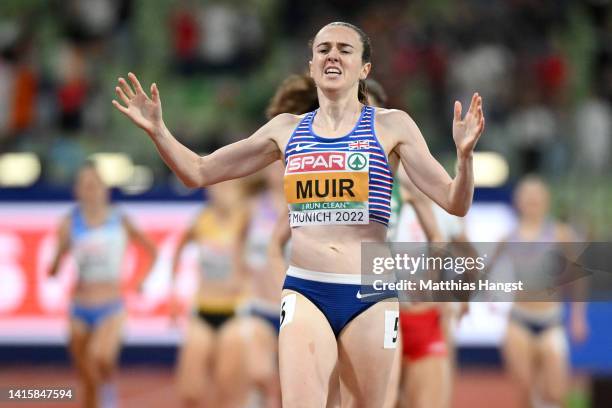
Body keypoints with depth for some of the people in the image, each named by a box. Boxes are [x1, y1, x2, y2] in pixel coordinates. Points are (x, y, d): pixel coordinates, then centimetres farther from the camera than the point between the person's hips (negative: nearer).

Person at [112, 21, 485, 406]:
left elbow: (455, 202, 0)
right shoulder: (287, 129, 12)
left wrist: (464, 153, -19)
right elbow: (199, 172, 19)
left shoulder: (390, 126, 4)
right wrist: (157, 130, 4)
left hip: (369, 297, -1)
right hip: (304, 292, 1)